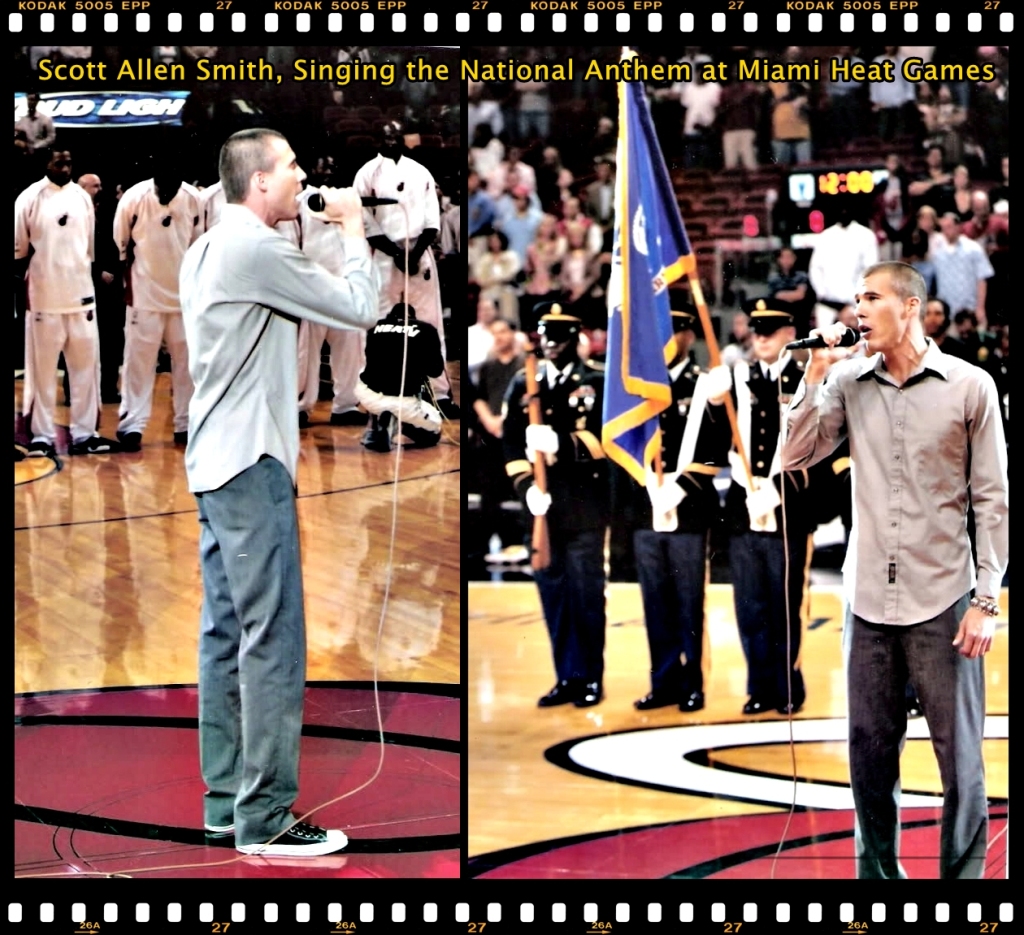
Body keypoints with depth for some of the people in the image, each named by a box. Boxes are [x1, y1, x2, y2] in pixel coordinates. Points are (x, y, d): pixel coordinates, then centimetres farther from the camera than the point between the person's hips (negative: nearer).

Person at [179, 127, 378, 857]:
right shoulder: (260, 249, -15)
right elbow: (360, 309, -12)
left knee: (227, 633, 10)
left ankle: (225, 800, 13)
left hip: (214, 461, 10)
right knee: (272, 639, -9)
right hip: (252, 462, -10)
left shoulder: (207, 250, 15)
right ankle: (265, 818, -8)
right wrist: (354, 227, 2)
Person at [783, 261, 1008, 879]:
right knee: (870, 751, 8)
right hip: (870, 599, 3)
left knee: (960, 757, -1)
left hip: (943, 602, -3)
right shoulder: (848, 382, 6)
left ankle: (963, 873, 9)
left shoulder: (970, 386, -2)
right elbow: (796, 457, 3)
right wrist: (817, 376, -4)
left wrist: (986, 599, -5)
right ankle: (878, 872, 21)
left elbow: (992, 499, -1)